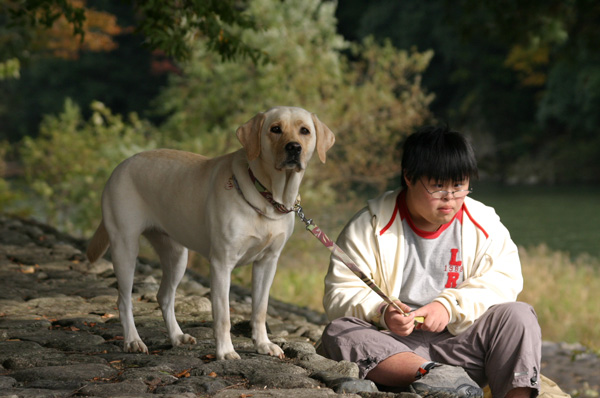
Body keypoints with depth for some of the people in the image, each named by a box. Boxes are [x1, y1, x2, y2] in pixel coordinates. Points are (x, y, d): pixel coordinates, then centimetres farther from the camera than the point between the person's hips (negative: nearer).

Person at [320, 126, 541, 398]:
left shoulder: (484, 224, 6)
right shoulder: (369, 226, -1)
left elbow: (505, 280, -1)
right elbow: (340, 293, -5)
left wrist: (450, 305, -16)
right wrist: (382, 312, -26)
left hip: (461, 343, 2)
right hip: (391, 345, -1)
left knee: (518, 315, -20)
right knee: (338, 332, -31)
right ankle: (430, 374, -52)